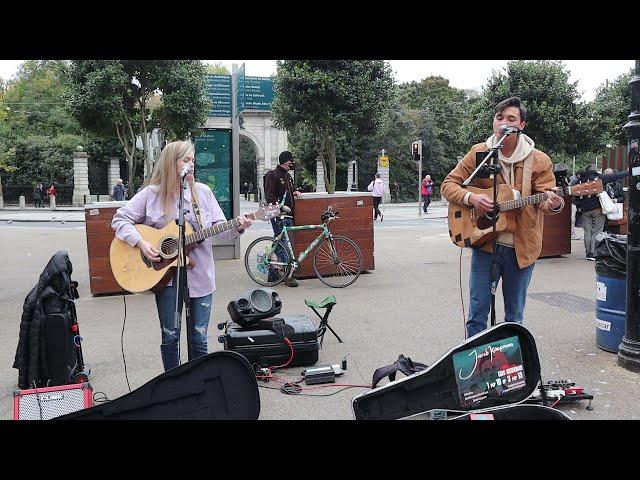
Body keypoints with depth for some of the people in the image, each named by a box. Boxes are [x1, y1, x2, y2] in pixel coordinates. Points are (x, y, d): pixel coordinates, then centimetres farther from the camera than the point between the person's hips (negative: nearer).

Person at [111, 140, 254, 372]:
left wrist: (237, 228, -16)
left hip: (200, 275, 2)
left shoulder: (203, 192, 5)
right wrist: (141, 243, -14)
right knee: (170, 338, 6)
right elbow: (120, 219, 0)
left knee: (198, 339, 6)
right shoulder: (151, 194, -1)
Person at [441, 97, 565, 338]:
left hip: (522, 247, 0)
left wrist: (554, 204, -30)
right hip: (484, 243, 0)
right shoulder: (478, 153, -1)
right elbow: (448, 184, 2)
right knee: (477, 313, 4)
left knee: (514, 316, 13)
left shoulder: (538, 160, -3)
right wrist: (471, 198, -17)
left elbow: (544, 197, -6)